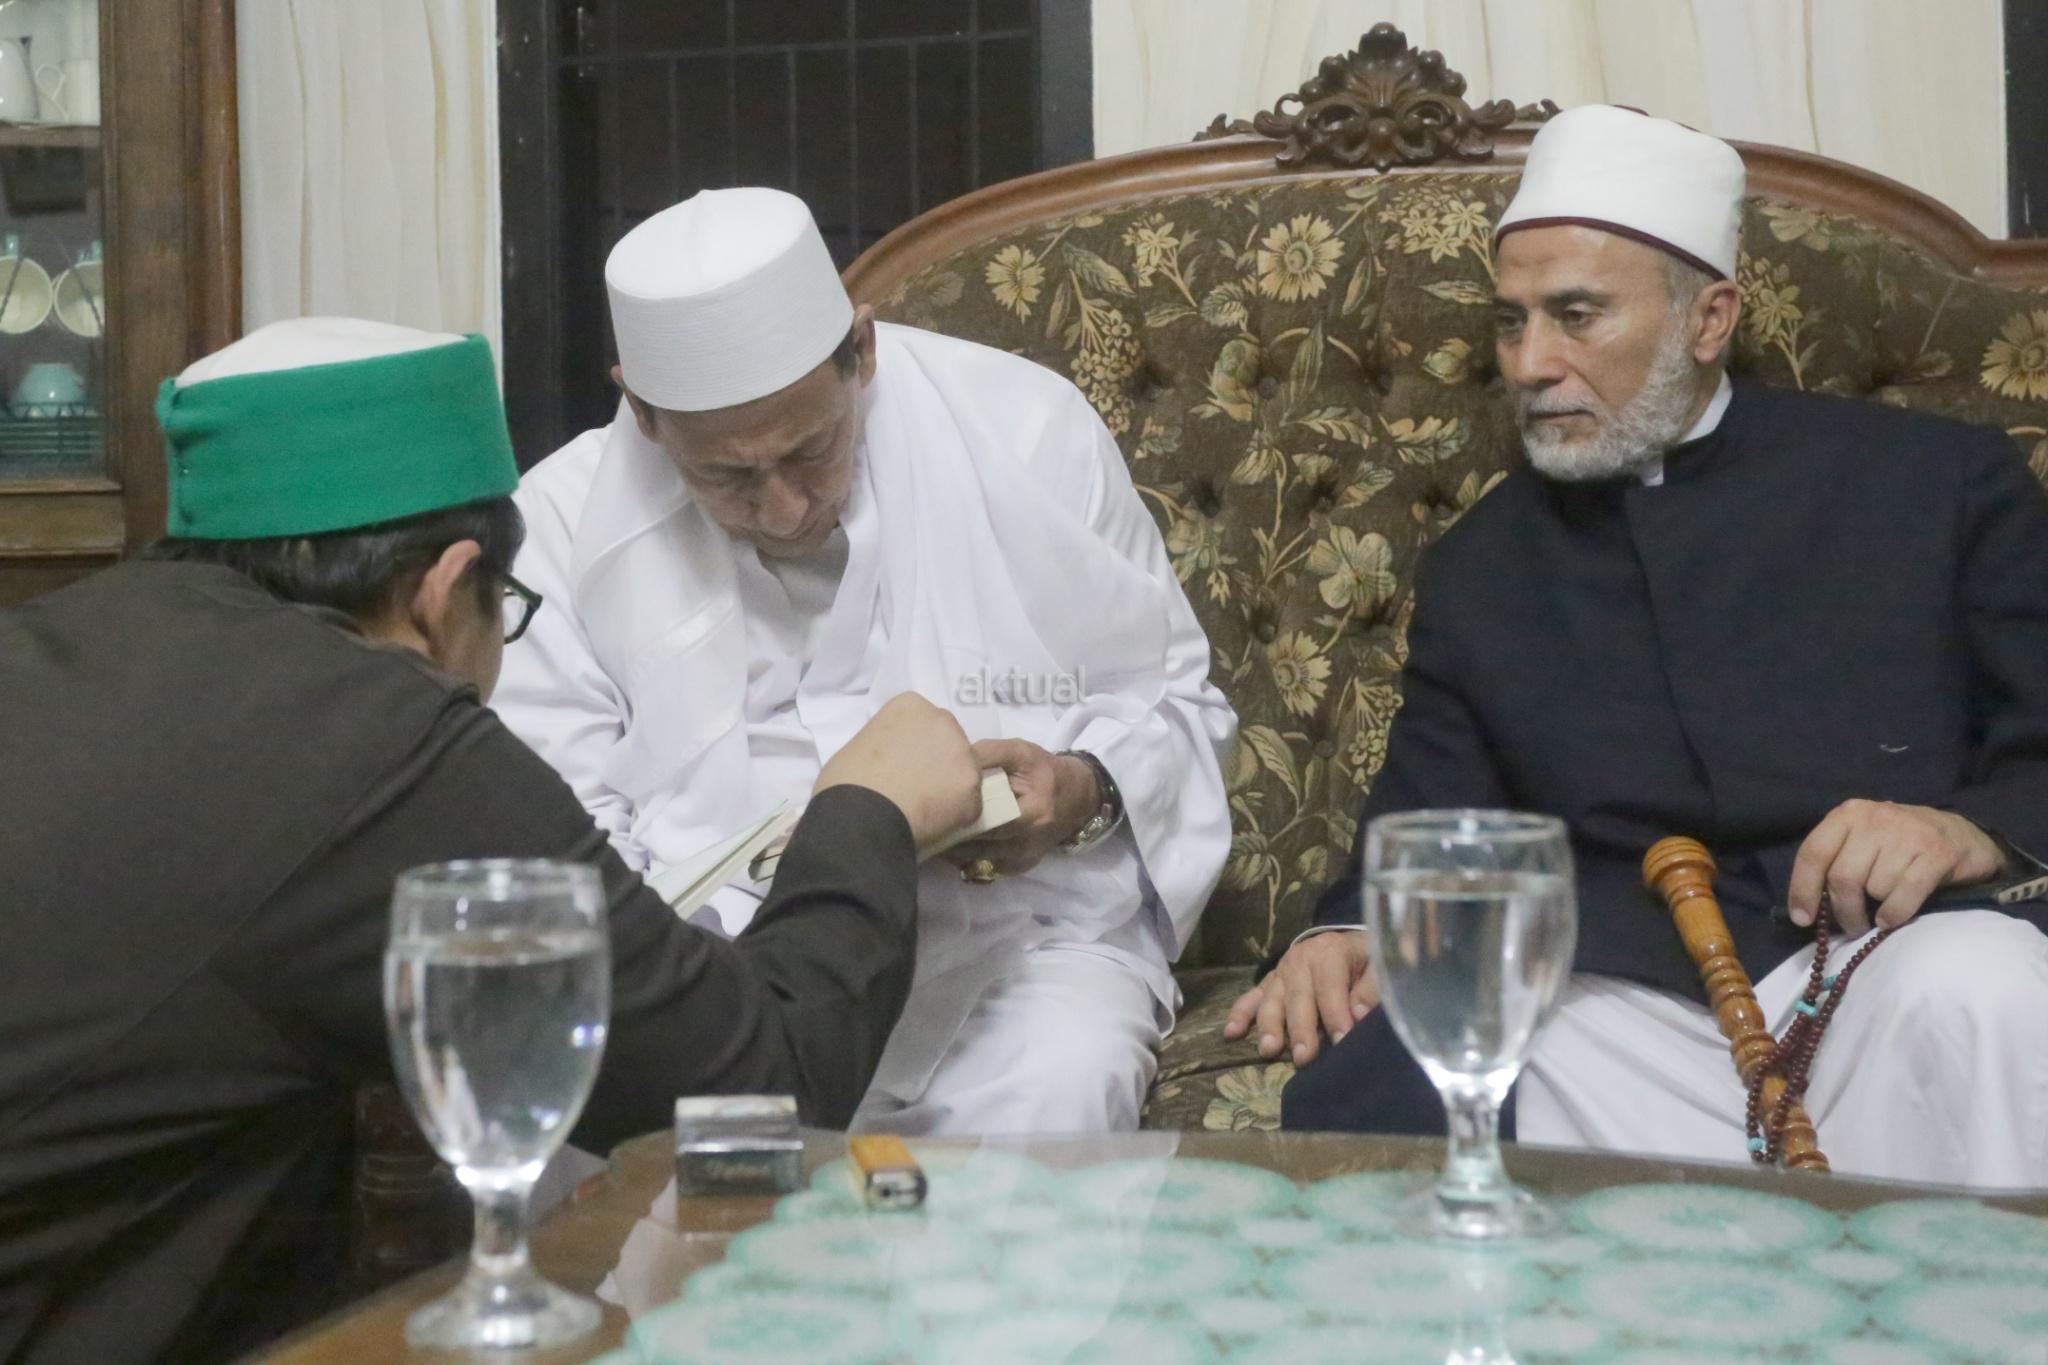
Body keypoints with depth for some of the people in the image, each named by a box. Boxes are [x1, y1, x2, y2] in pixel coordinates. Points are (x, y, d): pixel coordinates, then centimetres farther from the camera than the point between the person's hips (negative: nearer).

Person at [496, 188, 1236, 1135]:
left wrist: (1085, 795, -13)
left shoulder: (1029, 431, 0)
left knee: (1041, 1113, -33)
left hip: (1019, 940, 0)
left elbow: (1174, 702, 10)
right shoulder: (565, 521, 0)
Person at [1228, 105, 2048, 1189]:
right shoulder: (1477, 570, 22)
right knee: (1357, 1089, -29)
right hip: (1612, 1019, 2)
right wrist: (1347, 937, -6)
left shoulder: (1937, 480, 13)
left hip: (1886, 961, -2)